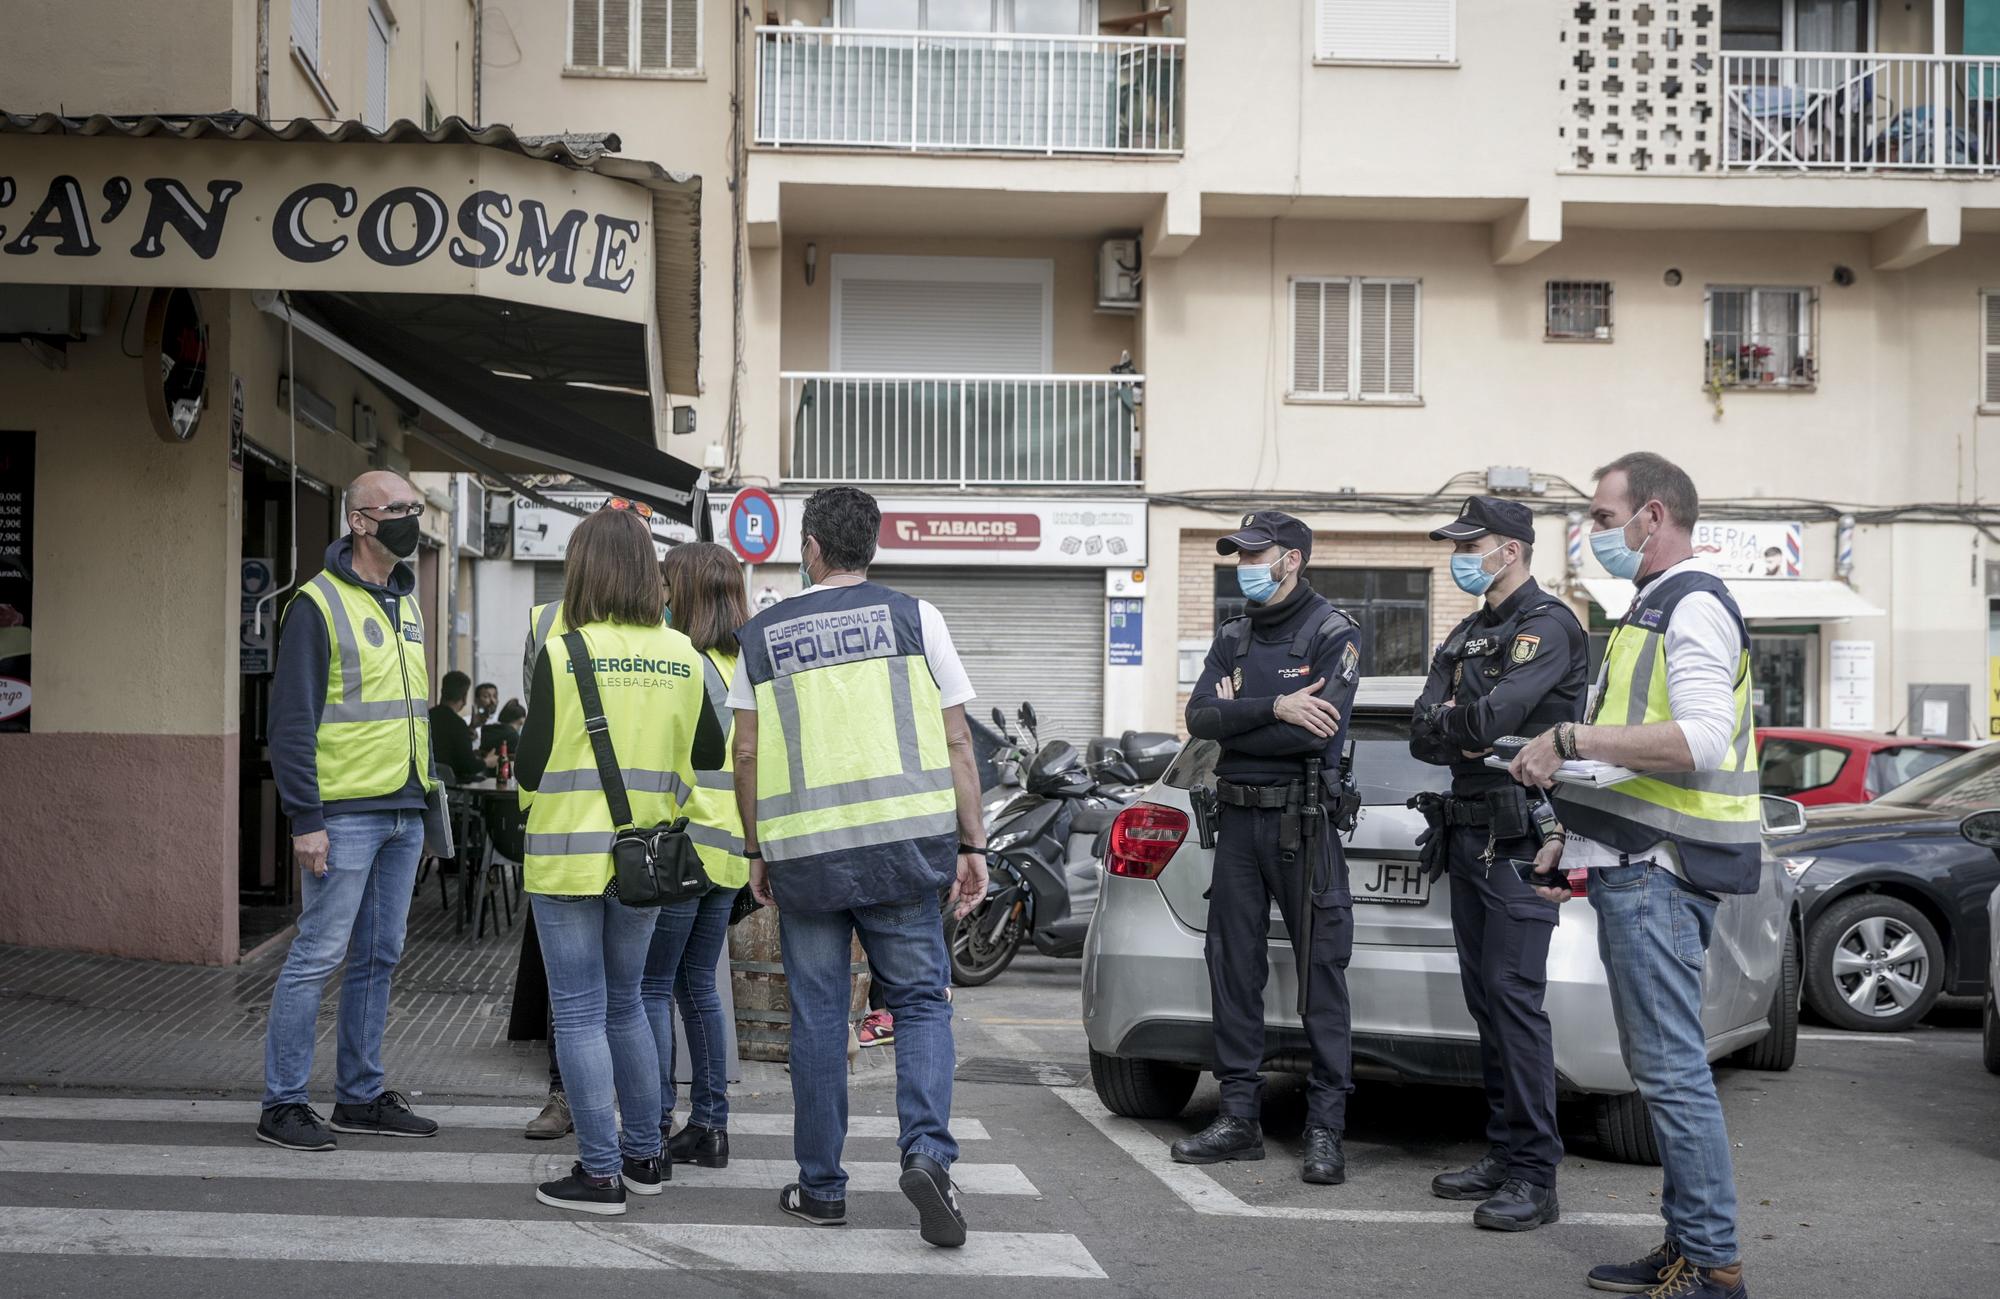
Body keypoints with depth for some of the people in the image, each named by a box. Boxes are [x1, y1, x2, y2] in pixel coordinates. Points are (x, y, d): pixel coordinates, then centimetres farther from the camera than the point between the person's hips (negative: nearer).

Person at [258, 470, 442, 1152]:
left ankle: (361, 1095, 21)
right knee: (317, 956, -5)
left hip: (404, 814, 8)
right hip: (345, 813, -8)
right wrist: (305, 818, -17)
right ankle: (283, 1104, 3)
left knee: (379, 957, 12)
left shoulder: (407, 603, 16)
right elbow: (293, 719, -13)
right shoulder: (319, 604, -9)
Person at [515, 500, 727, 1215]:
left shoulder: (563, 654, -12)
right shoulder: (683, 657, -1)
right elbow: (710, 752, 8)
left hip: (568, 857, -4)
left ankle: (600, 1171, 3)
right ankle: (643, 1155, 25)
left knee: (580, 1013, 2)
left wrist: (528, 782, 12)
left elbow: (533, 764, -10)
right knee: (625, 1004, 19)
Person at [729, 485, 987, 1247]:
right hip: (903, 845, -1)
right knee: (920, 1000, 8)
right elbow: (955, 742, 2)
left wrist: (757, 852, 15)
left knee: (816, 1018, 9)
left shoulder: (763, 634, 7)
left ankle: (821, 1187, 14)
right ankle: (927, 1150, -12)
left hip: (804, 853, 1)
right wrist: (971, 845, 6)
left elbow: (748, 753, 6)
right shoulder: (913, 618, 4)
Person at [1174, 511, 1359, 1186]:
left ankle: (1325, 1128, -2)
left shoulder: (1333, 635, -3)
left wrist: (1233, 720, -7)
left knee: (1321, 972, -5)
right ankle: (1240, 1117, 13)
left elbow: (1319, 730, -18)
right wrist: (1271, 708, -16)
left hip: (1303, 821, -6)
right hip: (1238, 819, 6)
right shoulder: (1232, 638, 15)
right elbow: (1199, 717, -1)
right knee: (1234, 969, 6)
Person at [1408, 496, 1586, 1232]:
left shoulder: (1547, 626, -9)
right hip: (1468, 832, 9)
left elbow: (1493, 716, -22)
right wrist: (1465, 730, -10)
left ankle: (1534, 1177, -10)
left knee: (1514, 997, -12)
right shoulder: (1467, 637, 20)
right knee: (1485, 998, 10)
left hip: (1521, 836, -9)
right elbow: (1423, 736, 11)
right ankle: (1504, 1155, 17)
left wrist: (1447, 721, -1)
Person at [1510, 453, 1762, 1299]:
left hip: (1659, 875, -11)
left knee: (1671, 1067, -9)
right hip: (1635, 866, 11)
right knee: (1661, 1067, 12)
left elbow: (1701, 742, -24)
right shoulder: (1651, 609, 22)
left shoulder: (1694, 606, -10)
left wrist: (1572, 739, -21)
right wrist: (1577, 836, 22)